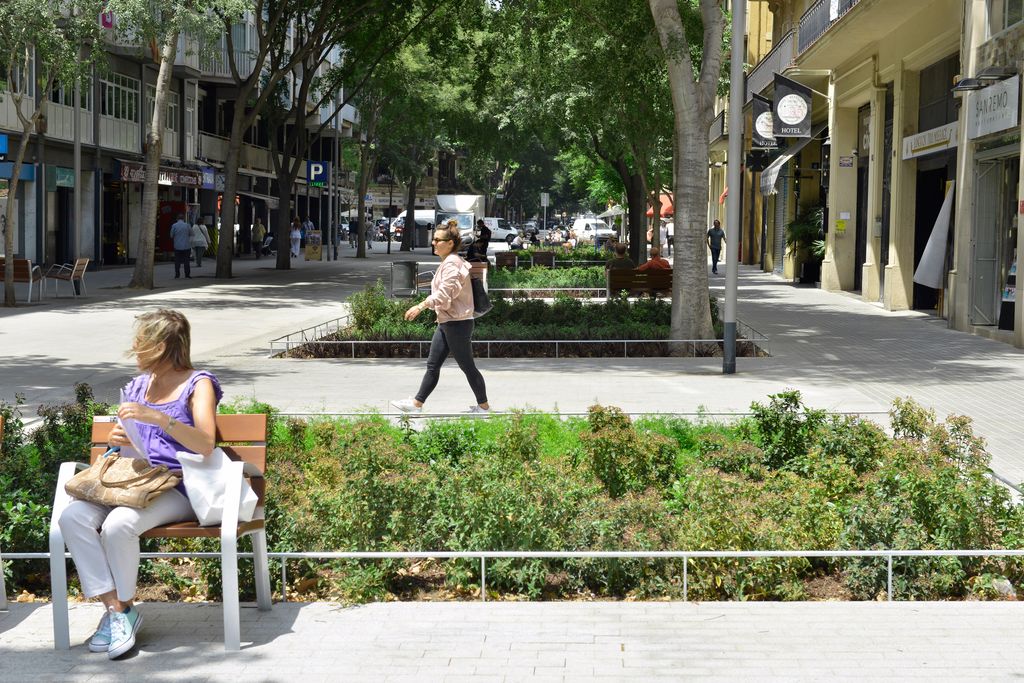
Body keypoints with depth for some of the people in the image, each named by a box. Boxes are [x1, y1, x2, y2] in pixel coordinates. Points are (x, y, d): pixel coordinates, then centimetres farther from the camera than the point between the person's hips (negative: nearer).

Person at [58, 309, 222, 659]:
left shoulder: (198, 384, 0)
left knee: (118, 524, -34)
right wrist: (117, 441, 2)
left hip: (177, 487, -6)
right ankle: (114, 607, -20)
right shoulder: (136, 386, 20)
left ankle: (124, 608, -11)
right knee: (72, 517, -23)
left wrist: (158, 417, -27)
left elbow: (205, 445, -15)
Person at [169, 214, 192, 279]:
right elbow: (191, 234, 7)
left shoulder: (174, 226, -4)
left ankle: (177, 275, 4)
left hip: (177, 246, 0)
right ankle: (187, 274, 3)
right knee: (186, 261, 4)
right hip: (186, 246, 0)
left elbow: (171, 236, 3)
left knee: (177, 261, 6)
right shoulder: (187, 225, -3)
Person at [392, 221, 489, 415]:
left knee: (467, 367, -1)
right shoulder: (448, 262, 14)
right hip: (446, 323, 10)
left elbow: (444, 294, -26)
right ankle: (416, 404, 10)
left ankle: (484, 406, 10)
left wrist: (420, 306, -27)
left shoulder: (452, 264, -17)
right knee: (433, 365, 9)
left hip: (457, 324, -10)